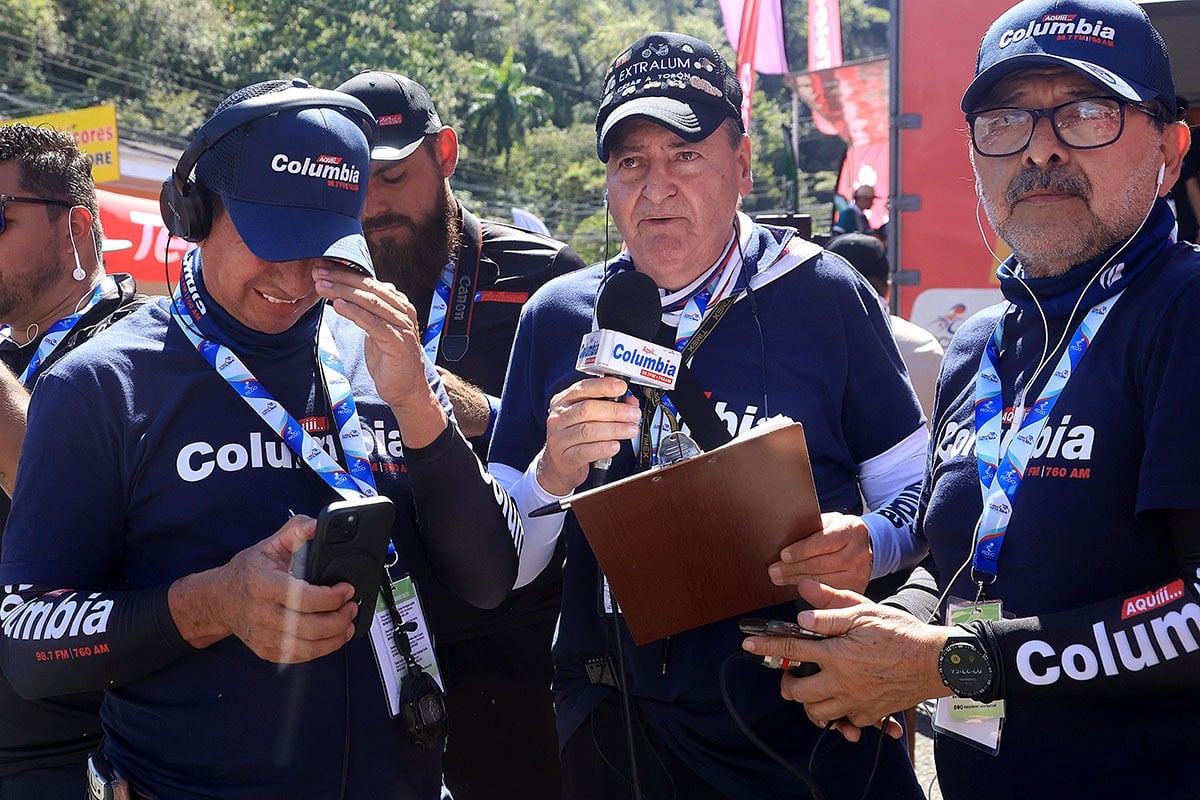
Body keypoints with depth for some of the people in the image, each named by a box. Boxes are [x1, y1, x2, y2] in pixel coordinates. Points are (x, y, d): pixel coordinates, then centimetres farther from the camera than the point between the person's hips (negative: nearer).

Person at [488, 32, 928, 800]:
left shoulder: (826, 295, -4)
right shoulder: (557, 317, 1)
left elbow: (915, 486, 1)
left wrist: (871, 542, -20)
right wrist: (553, 475, -17)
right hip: (619, 731, 2)